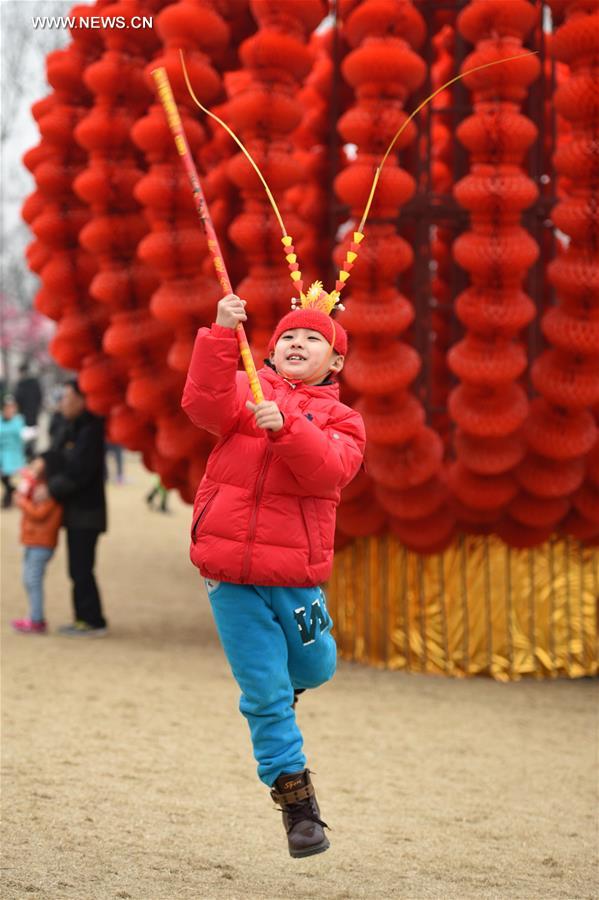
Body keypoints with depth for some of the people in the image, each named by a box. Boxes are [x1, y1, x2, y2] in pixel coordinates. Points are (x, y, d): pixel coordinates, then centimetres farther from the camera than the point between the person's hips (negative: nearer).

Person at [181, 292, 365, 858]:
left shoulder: (340, 419, 5)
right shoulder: (245, 391, 7)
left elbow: (328, 469, -16)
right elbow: (204, 404, -16)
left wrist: (286, 427, -31)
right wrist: (222, 336, -28)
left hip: (295, 574, 1)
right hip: (229, 570, -1)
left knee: (313, 667, 11)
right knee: (264, 692, 0)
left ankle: (280, 687, 47)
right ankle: (296, 799, 11)